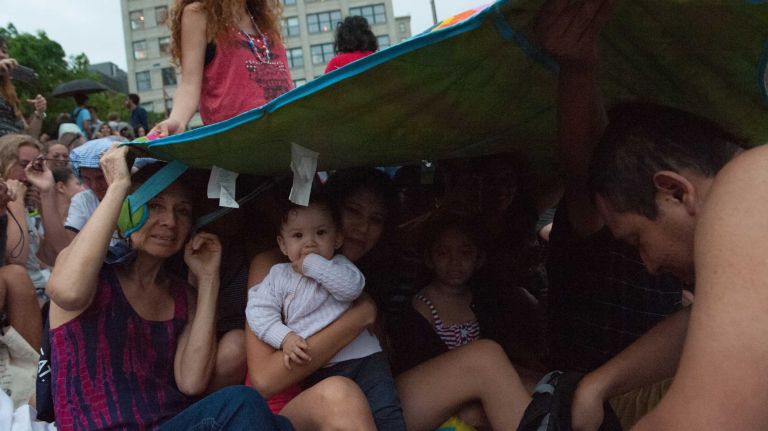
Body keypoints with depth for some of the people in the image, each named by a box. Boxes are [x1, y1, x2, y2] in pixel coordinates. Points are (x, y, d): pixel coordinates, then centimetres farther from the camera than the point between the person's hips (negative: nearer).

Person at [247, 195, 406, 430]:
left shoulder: (339, 265, 7)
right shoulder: (279, 275, 9)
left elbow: (352, 287, -15)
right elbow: (259, 311, -1)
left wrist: (313, 264, -15)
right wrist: (284, 338, -16)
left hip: (360, 357, 0)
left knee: (385, 411, -11)